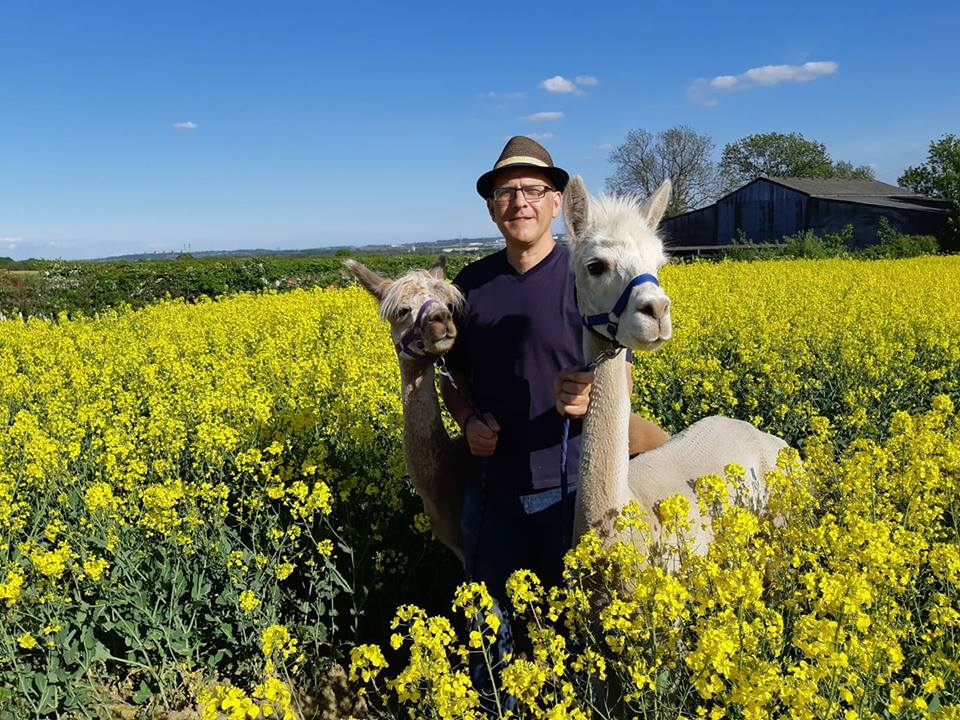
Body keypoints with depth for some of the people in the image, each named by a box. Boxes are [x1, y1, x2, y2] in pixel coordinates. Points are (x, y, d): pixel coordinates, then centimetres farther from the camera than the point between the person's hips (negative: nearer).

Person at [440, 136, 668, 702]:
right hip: (492, 486, 4)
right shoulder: (471, 285, 4)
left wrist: (591, 398, -25)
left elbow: (622, 377, -3)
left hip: (569, 488, -3)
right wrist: (468, 420, -6)